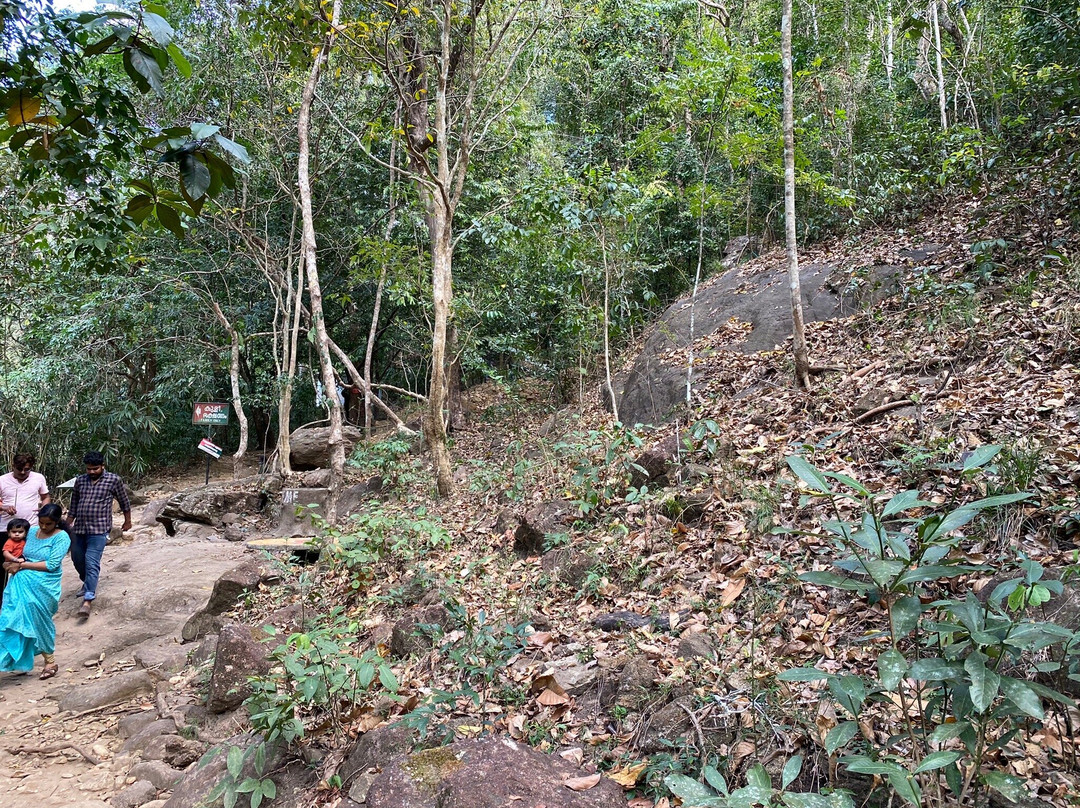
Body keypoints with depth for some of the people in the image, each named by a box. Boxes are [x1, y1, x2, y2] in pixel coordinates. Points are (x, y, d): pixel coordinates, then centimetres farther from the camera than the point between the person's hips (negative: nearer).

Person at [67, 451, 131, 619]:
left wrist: (127, 521, 14)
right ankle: (88, 584, 44)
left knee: (91, 563, -13)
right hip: (79, 528, 6)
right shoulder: (80, 480, 8)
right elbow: (73, 506, 16)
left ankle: (87, 601, -16)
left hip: (99, 530, -6)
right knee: (77, 559, 16)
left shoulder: (113, 480, -4)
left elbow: (124, 502, 7)